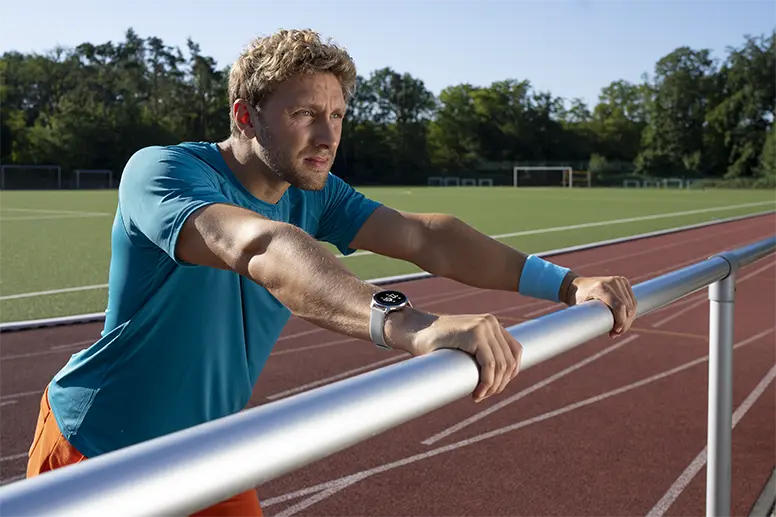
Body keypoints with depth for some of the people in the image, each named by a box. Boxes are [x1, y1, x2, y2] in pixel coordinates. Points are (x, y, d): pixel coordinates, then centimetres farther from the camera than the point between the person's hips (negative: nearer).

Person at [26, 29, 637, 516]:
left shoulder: (312, 195, -6)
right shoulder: (161, 170, -26)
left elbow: (422, 236, -17)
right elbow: (260, 249, -46)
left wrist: (565, 284, -29)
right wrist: (412, 326, -61)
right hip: (94, 452, -5)